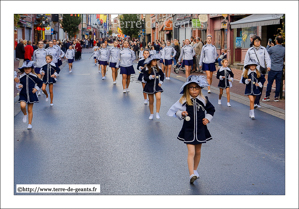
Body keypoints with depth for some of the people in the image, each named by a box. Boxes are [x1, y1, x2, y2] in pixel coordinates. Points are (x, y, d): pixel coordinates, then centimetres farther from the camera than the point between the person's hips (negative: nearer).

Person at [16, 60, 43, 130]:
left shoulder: (34, 77, -5)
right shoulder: (21, 77, -2)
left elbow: (40, 82, 9)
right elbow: (18, 84, 10)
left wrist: (36, 88, -1)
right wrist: (19, 86, -12)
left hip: (31, 95, -1)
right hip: (23, 95, 1)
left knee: (30, 110, 5)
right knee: (22, 106, -25)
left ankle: (30, 124, 17)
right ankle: (25, 115, 9)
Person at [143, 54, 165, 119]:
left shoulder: (158, 68, 4)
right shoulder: (147, 69, -6)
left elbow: (162, 75, 18)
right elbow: (145, 78, -8)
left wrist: (160, 82, 7)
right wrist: (150, 77, -24)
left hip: (157, 86, 1)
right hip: (149, 86, -1)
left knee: (158, 98, -21)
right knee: (151, 101, 6)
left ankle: (157, 113, -13)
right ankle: (151, 114, 23)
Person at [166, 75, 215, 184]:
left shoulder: (203, 100, 0)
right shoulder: (184, 101, -8)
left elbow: (211, 109, 16)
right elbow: (176, 111, -2)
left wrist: (208, 118, 3)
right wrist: (181, 114, -21)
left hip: (200, 130, 3)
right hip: (188, 130, -3)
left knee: (198, 152, 15)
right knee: (191, 152, -11)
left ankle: (195, 170, 35)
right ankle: (191, 174, -12)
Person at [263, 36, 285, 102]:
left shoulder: (272, 48, -13)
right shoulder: (284, 49, -1)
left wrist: (268, 45, 19)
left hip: (272, 68, -3)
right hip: (280, 69, 3)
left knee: (269, 82, 4)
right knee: (278, 83, 7)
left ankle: (267, 96, 7)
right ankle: (276, 97, 10)